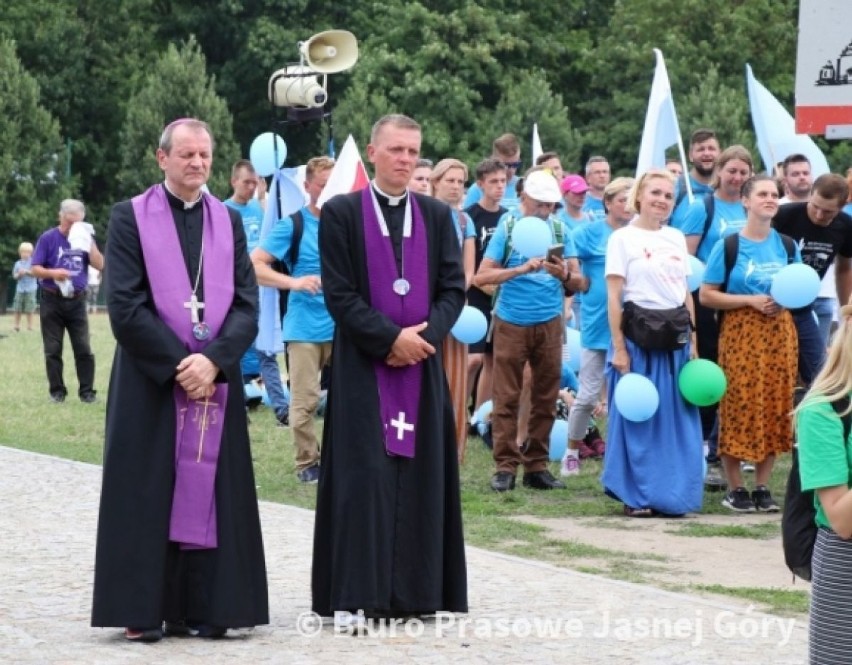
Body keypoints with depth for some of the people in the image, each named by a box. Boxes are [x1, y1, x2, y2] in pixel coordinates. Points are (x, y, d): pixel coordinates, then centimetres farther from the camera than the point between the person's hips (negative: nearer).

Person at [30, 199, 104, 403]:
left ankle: (87, 391, 4)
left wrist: (89, 243, -13)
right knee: (53, 350, 3)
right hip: (52, 301, -2)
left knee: (83, 348, 0)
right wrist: (53, 273, -24)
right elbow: (35, 269, -5)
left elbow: (100, 265, -2)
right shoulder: (48, 238, -4)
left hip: (77, 302, 2)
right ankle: (57, 391, 10)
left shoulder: (84, 238, 6)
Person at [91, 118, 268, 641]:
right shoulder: (131, 218, -1)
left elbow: (247, 305, 2)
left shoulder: (229, 221, 9)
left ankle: (200, 609, 7)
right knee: (148, 494, -1)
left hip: (216, 378, 3)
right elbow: (125, 307, -9)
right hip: (149, 381, -3)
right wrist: (180, 363, -14)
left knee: (208, 491, 2)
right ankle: (144, 610, 4)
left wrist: (212, 360, -14)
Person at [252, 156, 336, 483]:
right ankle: (307, 463, 9)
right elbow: (254, 265, -8)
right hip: (305, 329, -3)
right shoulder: (292, 225, -2)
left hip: (343, 327, 3)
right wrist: (294, 282, -20)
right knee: (305, 400, -2)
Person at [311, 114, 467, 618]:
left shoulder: (437, 215, 9)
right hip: (363, 366, -3)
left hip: (422, 366, 3)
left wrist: (425, 336, -11)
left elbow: (454, 288, 6)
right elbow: (338, 294, -6)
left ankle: (416, 592, 10)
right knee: (364, 476, -5)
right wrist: (390, 338, -14)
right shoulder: (341, 213, -1)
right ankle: (360, 596, -1)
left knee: (421, 473, 3)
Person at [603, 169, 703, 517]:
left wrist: (693, 342, 10)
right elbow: (614, 297, -6)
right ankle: (635, 495, 7)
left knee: (677, 417, 5)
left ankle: (671, 493, 12)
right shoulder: (623, 238, -3)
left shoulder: (677, 238, 12)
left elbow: (686, 293, 15)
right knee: (637, 417, -1)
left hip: (676, 335, 5)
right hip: (638, 333, -5)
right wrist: (618, 348, -12)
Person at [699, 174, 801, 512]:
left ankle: (762, 487, 13)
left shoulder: (787, 246, 8)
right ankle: (735, 488, 4)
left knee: (775, 408, 3)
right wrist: (751, 300, -15)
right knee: (739, 407, -5)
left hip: (779, 333, 4)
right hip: (740, 333, -4)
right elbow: (706, 295, -6)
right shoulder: (729, 246, -4)